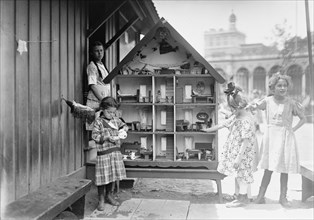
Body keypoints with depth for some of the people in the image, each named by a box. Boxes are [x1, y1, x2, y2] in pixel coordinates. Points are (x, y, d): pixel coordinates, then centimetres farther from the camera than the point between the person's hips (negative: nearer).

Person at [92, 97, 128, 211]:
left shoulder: (116, 119, 8)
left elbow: (124, 125, 23)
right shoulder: (98, 122, -8)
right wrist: (108, 138, -21)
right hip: (103, 153, -5)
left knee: (112, 175, 14)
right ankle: (101, 199, 15)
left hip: (115, 152, 6)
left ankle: (109, 195, 33)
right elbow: (95, 136, -13)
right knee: (103, 176, -1)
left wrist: (123, 129, 0)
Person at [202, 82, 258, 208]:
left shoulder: (245, 120, -25)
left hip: (243, 152, -9)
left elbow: (246, 141, -26)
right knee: (237, 174, 18)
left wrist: (239, 158, -26)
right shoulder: (236, 116, 3)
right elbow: (224, 124, 16)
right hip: (235, 151, 9)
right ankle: (238, 195, 33)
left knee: (241, 173, 4)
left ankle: (243, 198, 19)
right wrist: (209, 129, 22)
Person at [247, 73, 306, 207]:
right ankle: (261, 196, 10)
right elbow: (253, 107, 7)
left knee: (284, 169, 6)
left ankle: (283, 197, 19)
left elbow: (303, 118, 6)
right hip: (271, 136, 0)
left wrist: (293, 129, -4)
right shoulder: (268, 101, 1)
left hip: (286, 137, 0)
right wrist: (251, 106, -15)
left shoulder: (291, 103, -3)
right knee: (268, 168, 2)